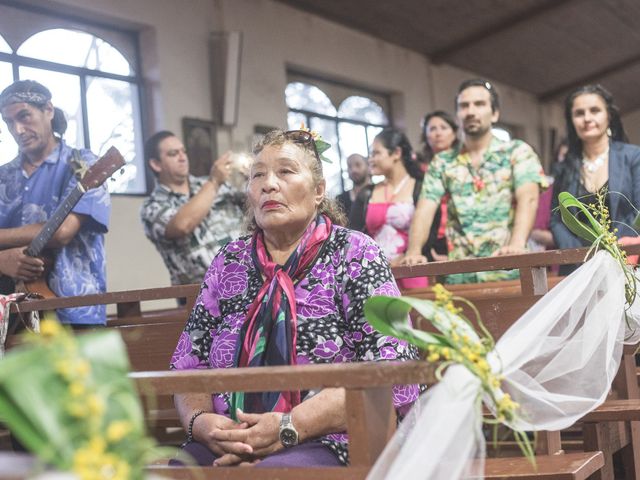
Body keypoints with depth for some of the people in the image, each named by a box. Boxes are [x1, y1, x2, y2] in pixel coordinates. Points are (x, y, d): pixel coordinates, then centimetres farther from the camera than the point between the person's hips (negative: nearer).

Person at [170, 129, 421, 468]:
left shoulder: (354, 255, 0)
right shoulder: (229, 262, 13)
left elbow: (394, 374, -10)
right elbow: (188, 364, 15)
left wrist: (289, 427, -17)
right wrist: (200, 421, -8)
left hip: (324, 447, -4)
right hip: (227, 449, 5)